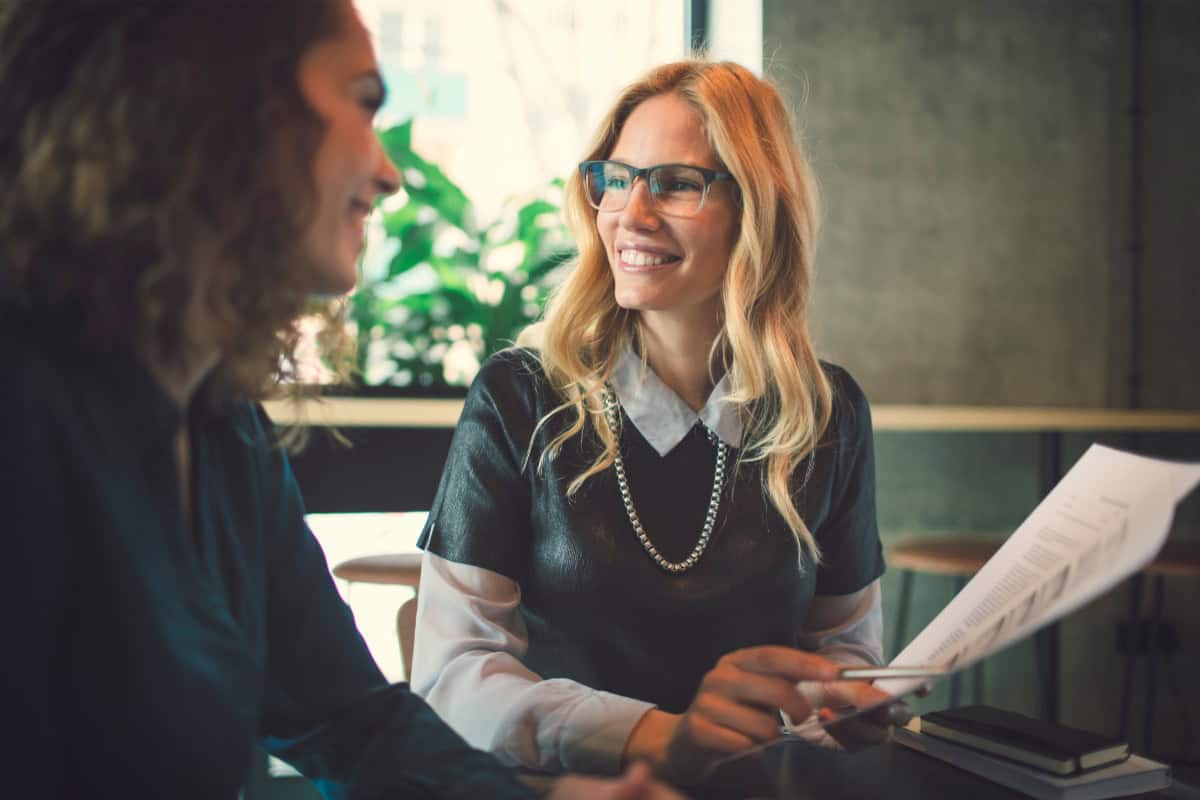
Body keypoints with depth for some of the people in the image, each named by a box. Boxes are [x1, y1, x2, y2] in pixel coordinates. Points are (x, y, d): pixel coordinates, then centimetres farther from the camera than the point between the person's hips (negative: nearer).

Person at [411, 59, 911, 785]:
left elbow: (843, 644, 10)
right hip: (553, 785, -2)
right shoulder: (519, 399, -6)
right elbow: (451, 671, -11)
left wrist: (835, 704, -13)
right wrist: (658, 737, -25)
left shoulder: (828, 413, 0)